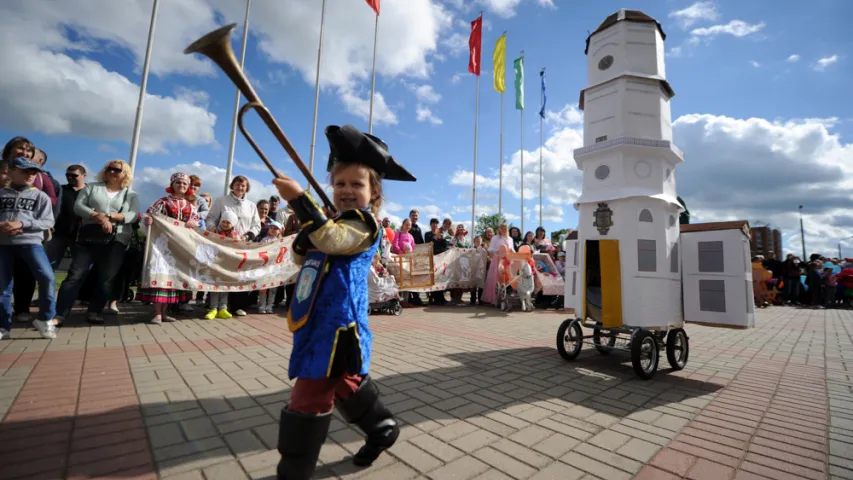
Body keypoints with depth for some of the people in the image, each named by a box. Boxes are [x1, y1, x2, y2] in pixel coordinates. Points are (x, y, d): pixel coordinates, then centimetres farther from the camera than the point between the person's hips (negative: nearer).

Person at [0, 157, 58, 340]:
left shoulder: (40, 196, 9)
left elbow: (48, 222, 0)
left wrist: (21, 224, -14)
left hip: (30, 242, -2)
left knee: (47, 276, -18)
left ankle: (45, 319, -3)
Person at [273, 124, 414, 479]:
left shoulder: (364, 222, -12)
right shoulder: (337, 222, 16)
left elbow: (330, 240, -32)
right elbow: (302, 257, 19)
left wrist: (299, 199, -31)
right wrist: (304, 230, 1)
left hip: (337, 327, -11)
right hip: (319, 325, 11)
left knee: (308, 399, -4)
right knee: (346, 384, 26)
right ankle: (383, 429, 47)